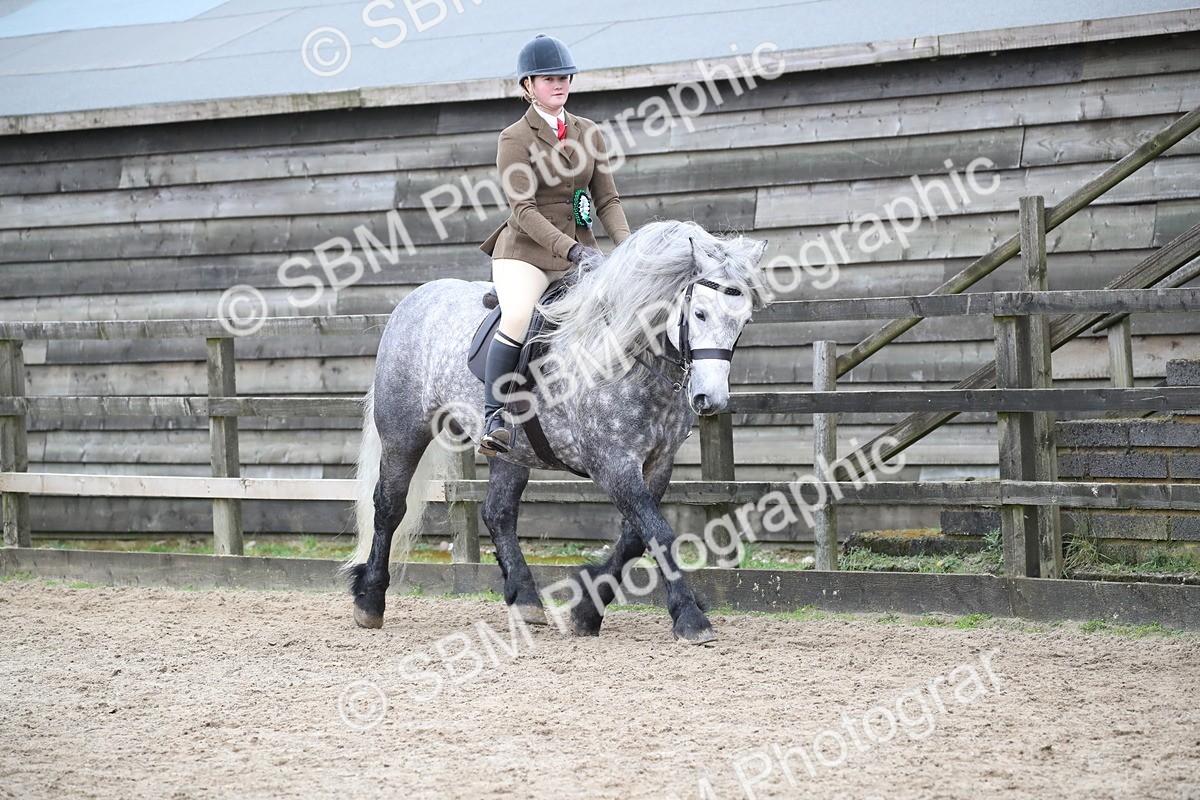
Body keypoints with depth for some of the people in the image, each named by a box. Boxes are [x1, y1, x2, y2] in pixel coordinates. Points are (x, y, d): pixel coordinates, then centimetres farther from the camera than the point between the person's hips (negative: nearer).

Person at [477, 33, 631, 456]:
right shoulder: (514, 139, -3)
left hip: (579, 251, 6)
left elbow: (607, 200, 12)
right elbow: (523, 210, -13)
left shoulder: (588, 133, 13)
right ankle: (494, 416, -26)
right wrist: (571, 249, -26)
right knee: (518, 316, -33)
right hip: (525, 250, -5)